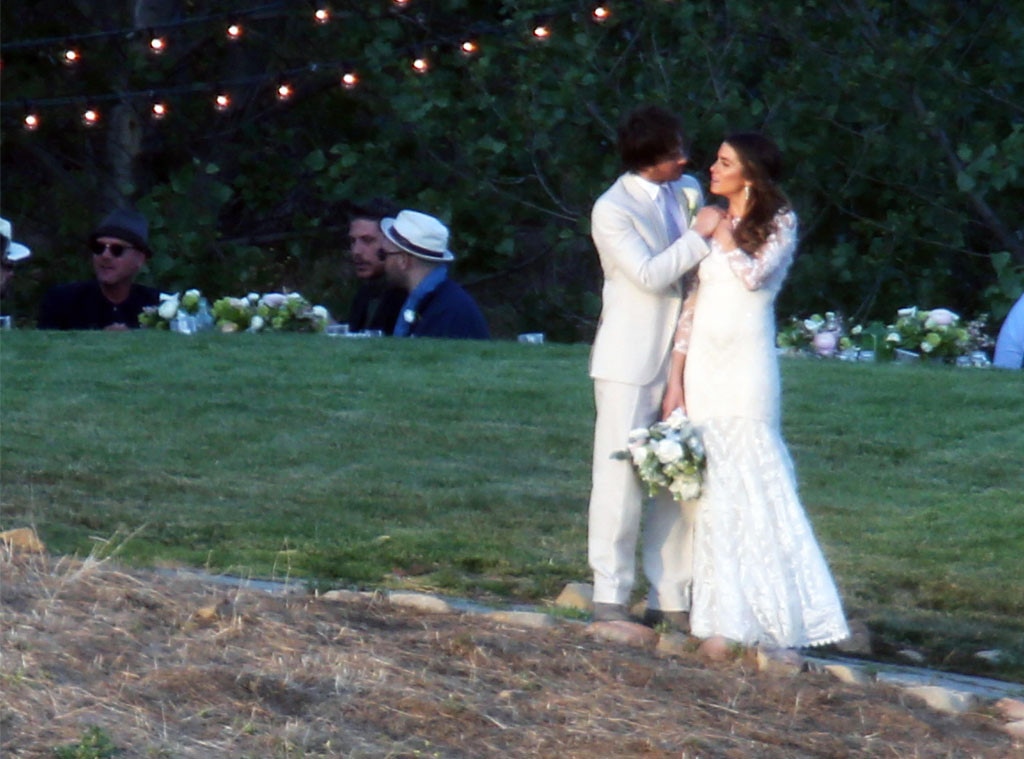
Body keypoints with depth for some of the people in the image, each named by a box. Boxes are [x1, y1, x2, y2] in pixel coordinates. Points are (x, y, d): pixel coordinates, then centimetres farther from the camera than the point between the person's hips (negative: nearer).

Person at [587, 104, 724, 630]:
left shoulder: (688, 193, 10)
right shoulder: (612, 210, -9)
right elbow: (649, 274, -18)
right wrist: (698, 235, -17)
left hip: (681, 357, 6)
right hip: (629, 363, -6)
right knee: (620, 475, -5)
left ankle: (670, 597, 9)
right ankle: (610, 597, 0)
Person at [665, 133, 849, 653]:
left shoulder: (778, 224, 1)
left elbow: (754, 274, -17)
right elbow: (691, 304, 10)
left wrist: (724, 236, -2)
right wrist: (676, 380, 4)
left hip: (748, 366, -4)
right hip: (703, 365, 4)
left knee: (752, 484, -6)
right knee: (710, 490, 2)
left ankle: (763, 615, -1)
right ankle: (720, 616, 6)